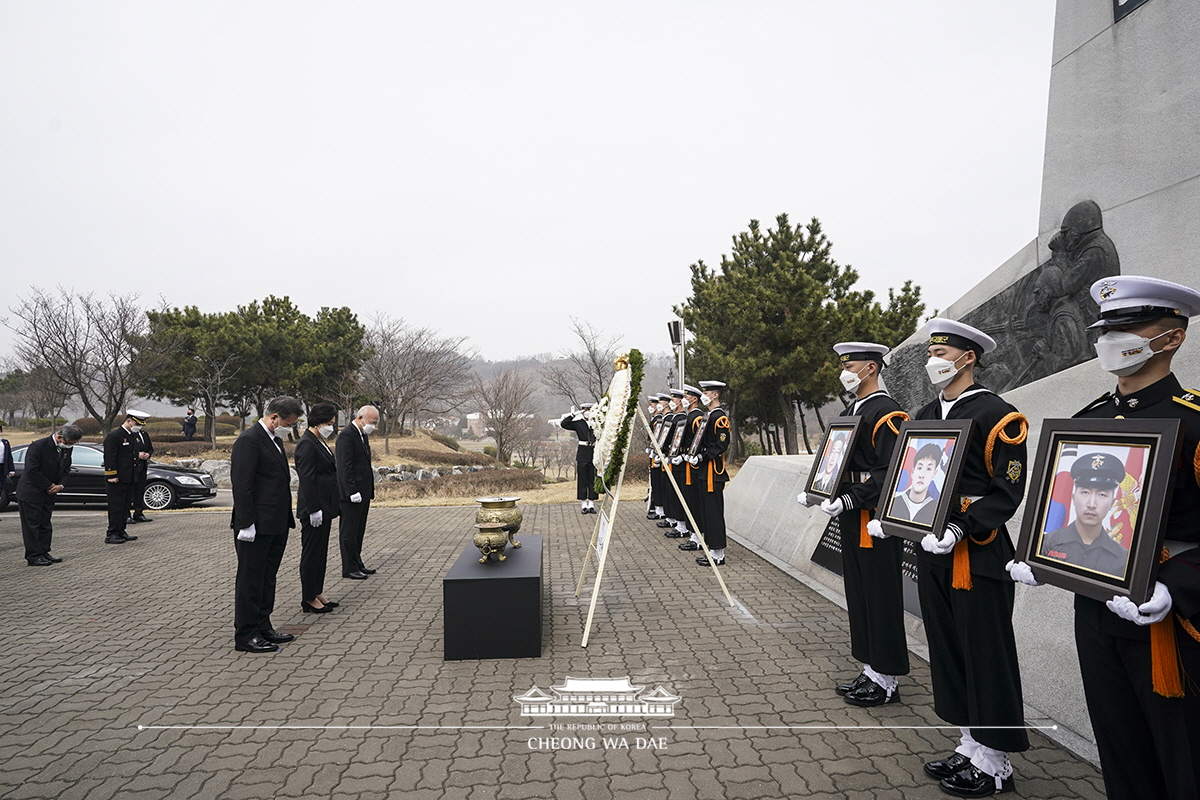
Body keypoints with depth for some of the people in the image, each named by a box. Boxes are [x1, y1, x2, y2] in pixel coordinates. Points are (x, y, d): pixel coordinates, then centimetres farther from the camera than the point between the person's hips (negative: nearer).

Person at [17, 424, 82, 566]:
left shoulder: (66, 448, 0)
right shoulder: (38, 446, -21)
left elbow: (66, 469, 10)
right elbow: (31, 471, -22)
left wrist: (60, 485, -6)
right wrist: (49, 485, -16)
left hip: (48, 493, 7)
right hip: (31, 492, -7)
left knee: (45, 524, 11)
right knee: (32, 525, 0)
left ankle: (44, 553, 19)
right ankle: (33, 557, 5)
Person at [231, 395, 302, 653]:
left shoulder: (275, 440, 14)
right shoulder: (249, 440, -16)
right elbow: (241, 486, -20)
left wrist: (287, 518, 17)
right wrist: (246, 524, -22)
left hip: (276, 525, 10)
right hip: (257, 526, -10)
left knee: (267, 579, 17)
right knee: (250, 581, 2)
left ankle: (263, 627, 29)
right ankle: (246, 635, 13)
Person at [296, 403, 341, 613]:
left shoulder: (319, 442, 14)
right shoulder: (307, 444, -16)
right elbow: (306, 479, -20)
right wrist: (313, 509, -21)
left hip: (325, 506, 10)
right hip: (315, 508, -10)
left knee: (321, 552, 15)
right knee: (311, 553, 0)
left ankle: (317, 592, 25)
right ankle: (309, 599, 9)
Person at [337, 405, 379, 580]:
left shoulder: (363, 435, 15)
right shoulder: (346, 435, -16)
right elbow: (344, 467, -21)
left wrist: (371, 469, 9)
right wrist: (352, 491, -23)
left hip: (363, 492, 10)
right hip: (351, 494, -10)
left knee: (359, 531, 16)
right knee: (349, 531, 1)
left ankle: (357, 563, 26)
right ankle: (349, 568, 8)